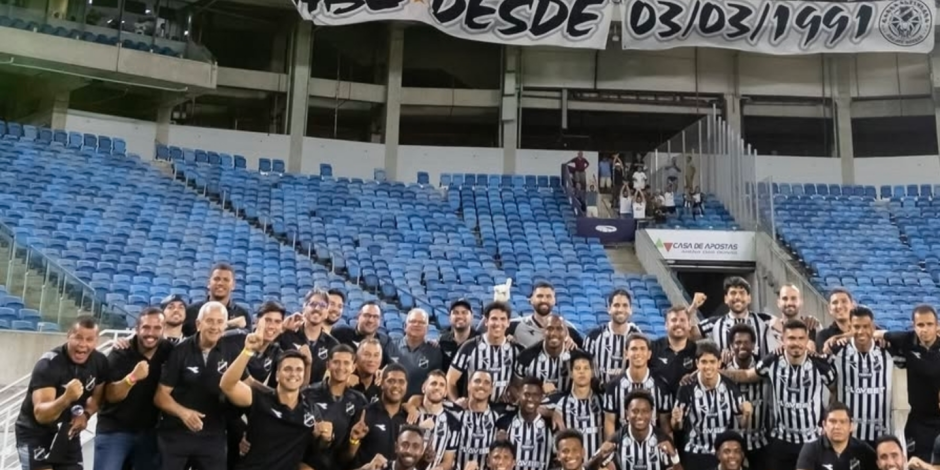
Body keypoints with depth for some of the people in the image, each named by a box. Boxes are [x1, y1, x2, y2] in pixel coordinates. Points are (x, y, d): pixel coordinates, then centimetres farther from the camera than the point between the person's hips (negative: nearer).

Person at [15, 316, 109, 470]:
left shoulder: (100, 362, -8)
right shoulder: (48, 364, -25)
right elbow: (41, 415, -33)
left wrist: (85, 414, -9)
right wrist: (66, 398, -51)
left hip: (68, 435, 6)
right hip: (35, 436, -6)